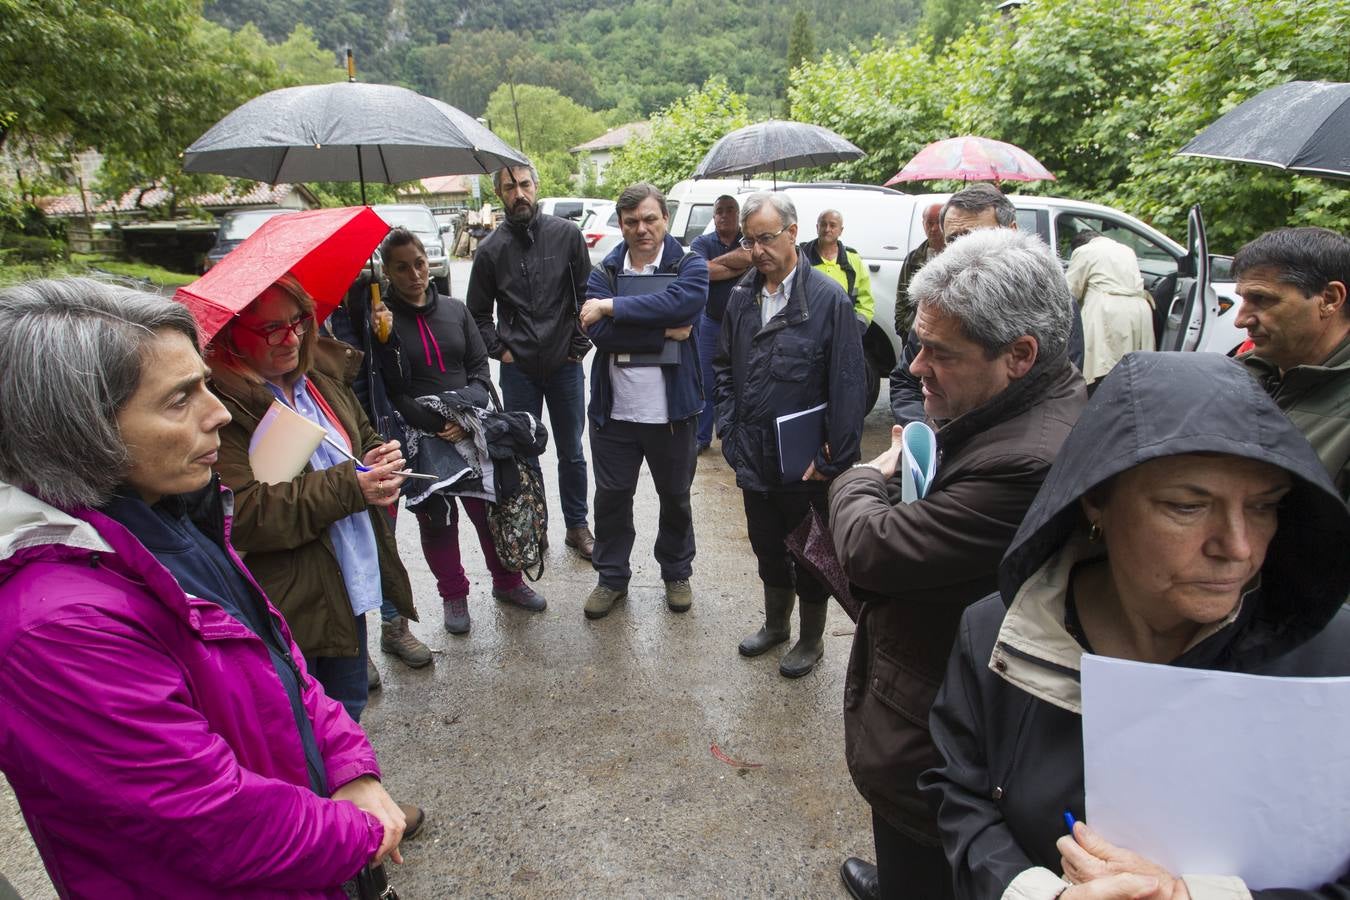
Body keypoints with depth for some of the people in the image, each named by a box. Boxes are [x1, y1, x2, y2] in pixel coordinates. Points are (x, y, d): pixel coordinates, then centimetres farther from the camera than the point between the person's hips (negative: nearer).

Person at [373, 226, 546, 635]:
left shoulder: (454, 309, 7)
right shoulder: (382, 318, -4)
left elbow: (479, 368, 4)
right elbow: (389, 390, -9)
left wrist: (468, 410, -11)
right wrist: (434, 424, -23)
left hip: (470, 430, 3)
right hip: (420, 440, -3)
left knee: (492, 507, 8)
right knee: (437, 520, 8)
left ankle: (507, 582, 30)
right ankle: (454, 596, 29)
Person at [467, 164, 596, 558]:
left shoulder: (567, 234, -2)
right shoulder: (490, 249, 0)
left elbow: (587, 296, 2)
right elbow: (478, 312, 10)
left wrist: (580, 344, -2)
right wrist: (499, 349, 0)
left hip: (565, 365, 0)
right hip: (518, 370, 1)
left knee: (571, 452, 11)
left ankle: (577, 525, 26)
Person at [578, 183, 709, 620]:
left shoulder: (690, 267, -3)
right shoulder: (604, 273, 1)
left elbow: (683, 302, -27)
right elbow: (600, 332, -16)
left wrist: (611, 306, -23)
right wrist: (665, 332, -20)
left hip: (671, 411, -1)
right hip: (614, 412, 2)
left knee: (675, 497, 15)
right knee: (611, 497, 12)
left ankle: (677, 574, 37)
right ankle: (611, 577, 32)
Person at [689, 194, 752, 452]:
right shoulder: (701, 243, 3)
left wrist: (719, 261, -16)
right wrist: (739, 267, -14)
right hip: (710, 323, 0)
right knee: (705, 384, 6)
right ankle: (701, 438, 17)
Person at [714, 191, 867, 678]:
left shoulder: (829, 299, -15)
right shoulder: (741, 297, 3)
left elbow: (849, 387, -15)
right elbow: (724, 368, 12)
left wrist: (834, 460, -16)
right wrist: (729, 430, 3)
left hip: (806, 464, -5)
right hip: (753, 458, 5)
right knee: (767, 548, 21)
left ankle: (811, 639, 35)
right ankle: (776, 624, 44)